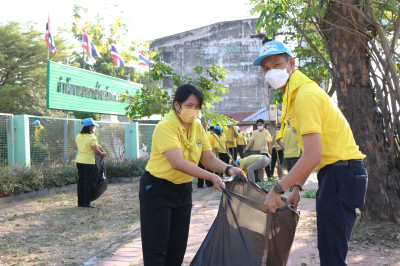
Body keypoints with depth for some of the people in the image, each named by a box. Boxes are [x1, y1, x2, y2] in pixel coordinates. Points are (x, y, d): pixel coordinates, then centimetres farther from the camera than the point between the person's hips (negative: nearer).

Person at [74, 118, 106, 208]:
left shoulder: (78, 136, 8)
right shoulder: (91, 137, -14)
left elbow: (76, 147, 18)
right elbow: (96, 151, -16)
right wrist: (103, 154, 2)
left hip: (79, 161, 7)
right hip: (88, 162, -7)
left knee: (80, 181, 12)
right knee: (88, 182, -1)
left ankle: (80, 202, 17)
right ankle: (86, 202, 1)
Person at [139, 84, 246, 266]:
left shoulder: (197, 127, 1)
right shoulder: (166, 126, -22)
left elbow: (208, 158, -1)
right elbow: (178, 163, -32)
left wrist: (228, 169, -21)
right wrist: (211, 177, -36)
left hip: (183, 189, 7)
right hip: (157, 189, -7)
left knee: (178, 245, 11)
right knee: (157, 246, -4)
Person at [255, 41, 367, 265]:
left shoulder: (306, 95, -18)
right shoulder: (294, 96, 14)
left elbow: (312, 156, -24)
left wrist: (277, 190, -18)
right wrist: (297, 187, 13)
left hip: (342, 174, -11)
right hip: (333, 172, 11)